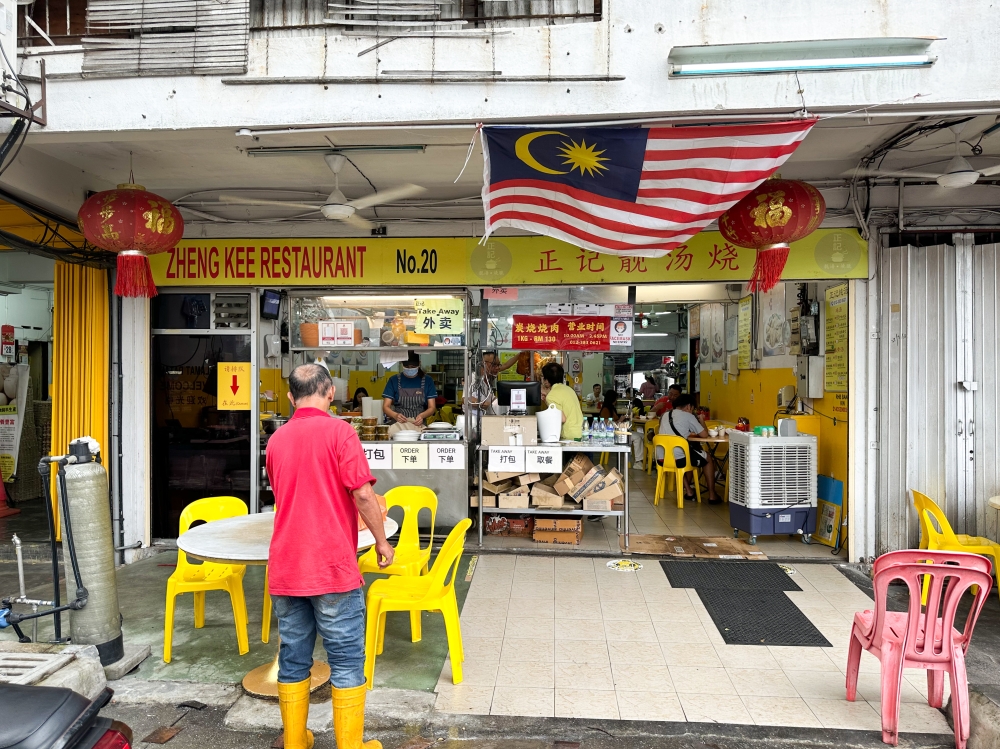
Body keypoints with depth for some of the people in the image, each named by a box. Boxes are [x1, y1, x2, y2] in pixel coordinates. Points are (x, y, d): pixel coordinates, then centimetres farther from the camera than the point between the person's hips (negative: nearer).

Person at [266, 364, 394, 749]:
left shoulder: (276, 439, 9)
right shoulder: (338, 431, -10)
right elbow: (363, 493, -17)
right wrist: (381, 540, -4)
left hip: (285, 569, 6)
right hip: (333, 569, -5)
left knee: (293, 659, 15)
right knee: (346, 661, 6)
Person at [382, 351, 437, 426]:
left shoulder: (427, 381, 9)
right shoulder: (394, 380, 8)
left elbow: (432, 407, 7)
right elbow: (385, 407, 5)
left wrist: (422, 416, -15)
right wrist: (395, 415, -18)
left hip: (419, 425, 0)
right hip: (398, 424, 0)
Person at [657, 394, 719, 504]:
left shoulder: (665, 415, 18)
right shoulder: (688, 416, 0)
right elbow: (704, 434, 5)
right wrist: (701, 420, 21)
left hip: (661, 459, 6)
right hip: (678, 460, -6)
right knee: (709, 458, 20)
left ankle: (688, 491, 37)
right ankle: (712, 496, 24)